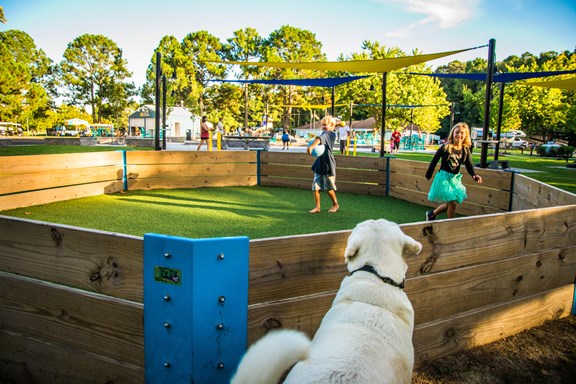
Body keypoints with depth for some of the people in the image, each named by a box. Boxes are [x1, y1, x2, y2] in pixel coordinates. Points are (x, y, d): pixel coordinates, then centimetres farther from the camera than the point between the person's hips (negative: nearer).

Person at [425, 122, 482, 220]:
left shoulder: (466, 150, -1)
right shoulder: (445, 147, -13)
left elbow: (469, 165, -4)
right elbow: (435, 160, -5)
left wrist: (474, 175, -24)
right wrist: (429, 174, 1)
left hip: (455, 178, 6)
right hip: (444, 177, -6)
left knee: (449, 203, 15)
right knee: (452, 203, -9)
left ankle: (432, 214, 37)